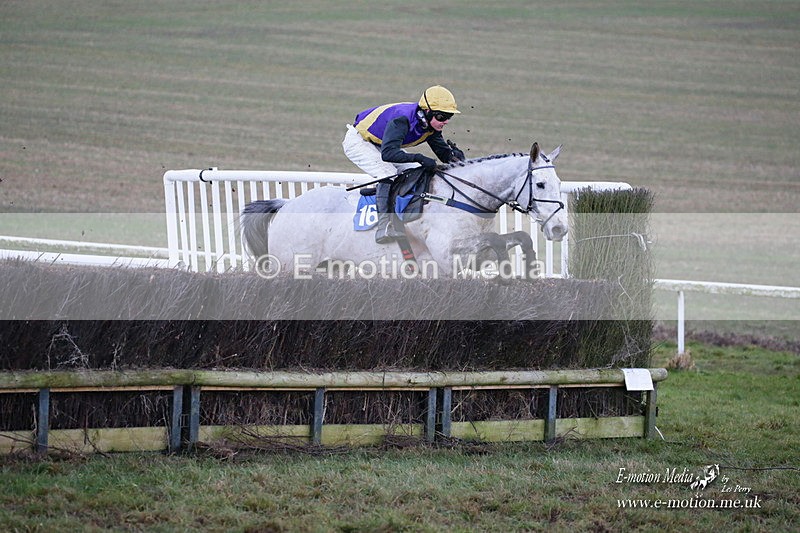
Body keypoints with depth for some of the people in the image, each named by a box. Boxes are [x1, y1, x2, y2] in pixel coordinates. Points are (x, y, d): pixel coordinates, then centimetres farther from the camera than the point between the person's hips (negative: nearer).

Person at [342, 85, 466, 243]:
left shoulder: (431, 127, -12)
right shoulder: (402, 120, -38)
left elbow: (444, 153, -5)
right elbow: (388, 153, -48)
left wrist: (454, 155, -29)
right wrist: (419, 158, -55)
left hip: (381, 144, 9)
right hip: (358, 141, -9)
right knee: (388, 174, -28)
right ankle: (384, 227, -28)